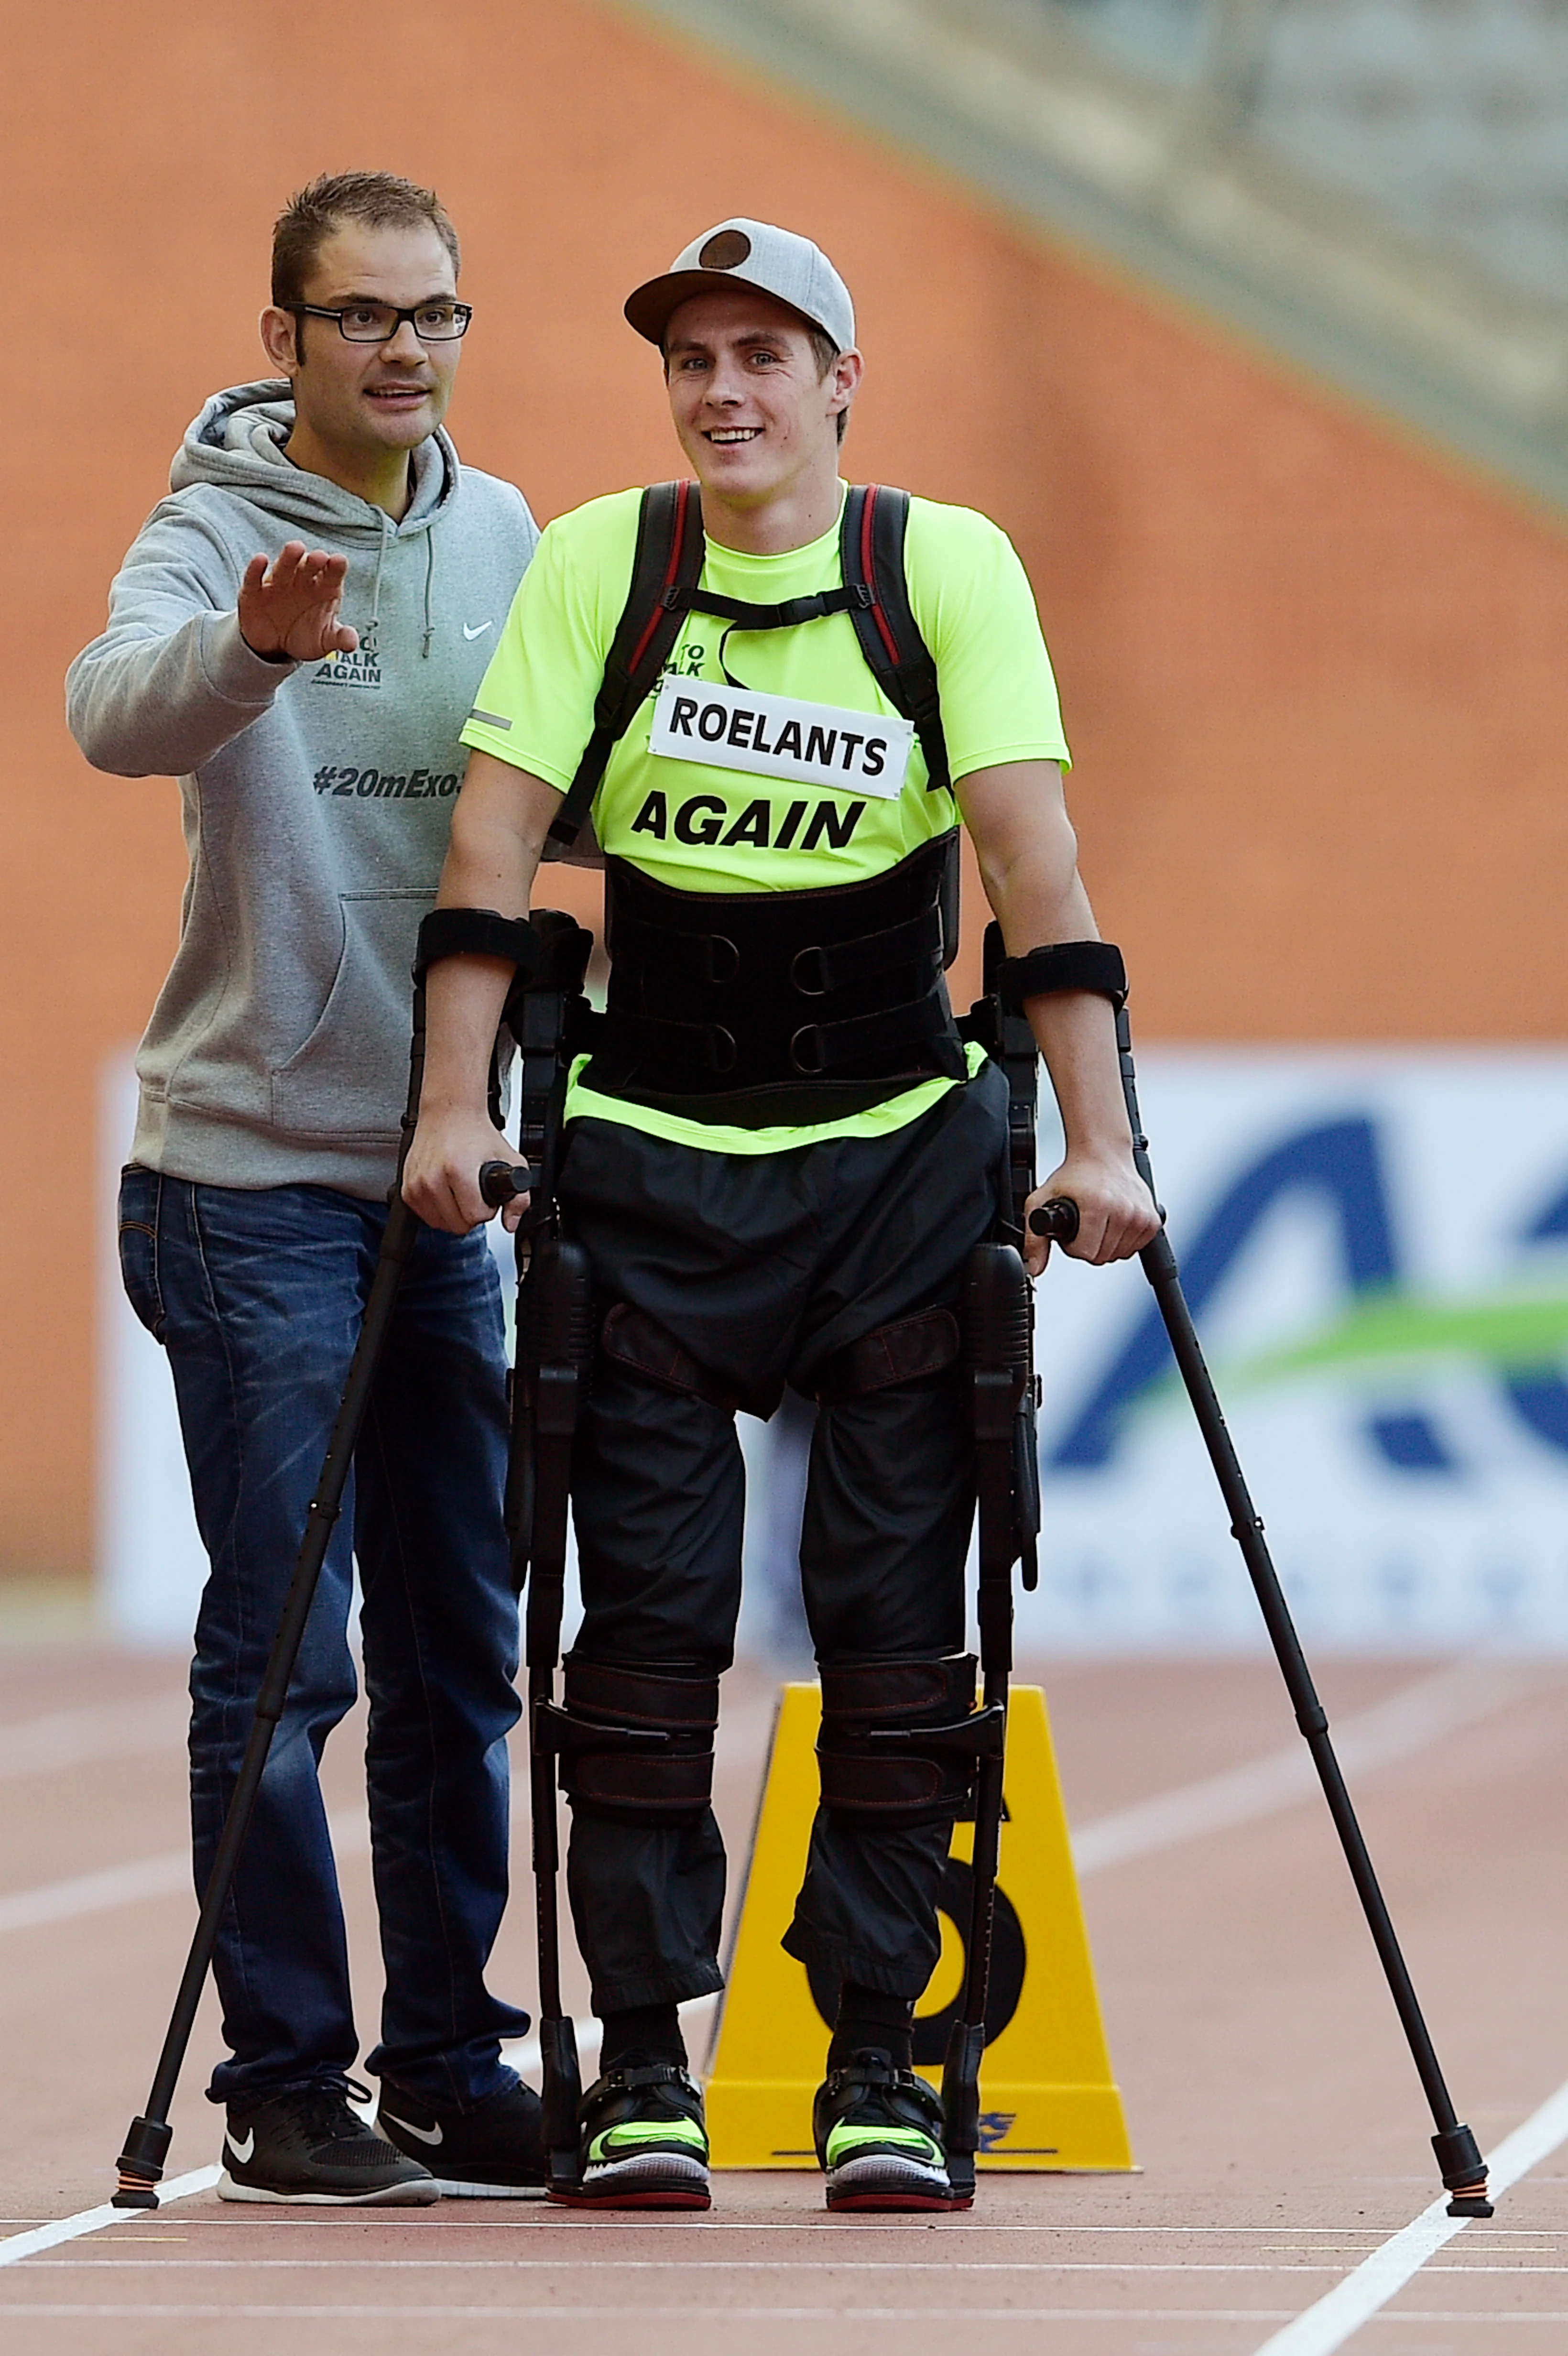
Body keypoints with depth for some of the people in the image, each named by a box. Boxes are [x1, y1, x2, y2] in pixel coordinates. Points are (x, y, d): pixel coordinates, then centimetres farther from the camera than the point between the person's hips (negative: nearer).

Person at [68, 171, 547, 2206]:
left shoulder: (500, 535, 10)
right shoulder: (218, 527, -9)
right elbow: (115, 715, -30)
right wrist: (252, 646, -50)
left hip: (441, 1172, 6)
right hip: (253, 1173, -6)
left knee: (460, 1648, 9)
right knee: (282, 1652, -5)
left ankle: (451, 2066, 17)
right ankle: (283, 2086, 1)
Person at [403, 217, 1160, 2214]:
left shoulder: (950, 569, -7)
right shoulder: (594, 564, -3)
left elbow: (1033, 860, -12)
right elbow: (495, 836, -6)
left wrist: (1096, 1139, -17)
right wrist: (454, 1102, -12)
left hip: (897, 1153, 0)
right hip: (652, 1164, 1)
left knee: (893, 1614, -2)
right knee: (650, 1609, -3)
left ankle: (878, 2060, 6)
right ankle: (642, 2060, 5)